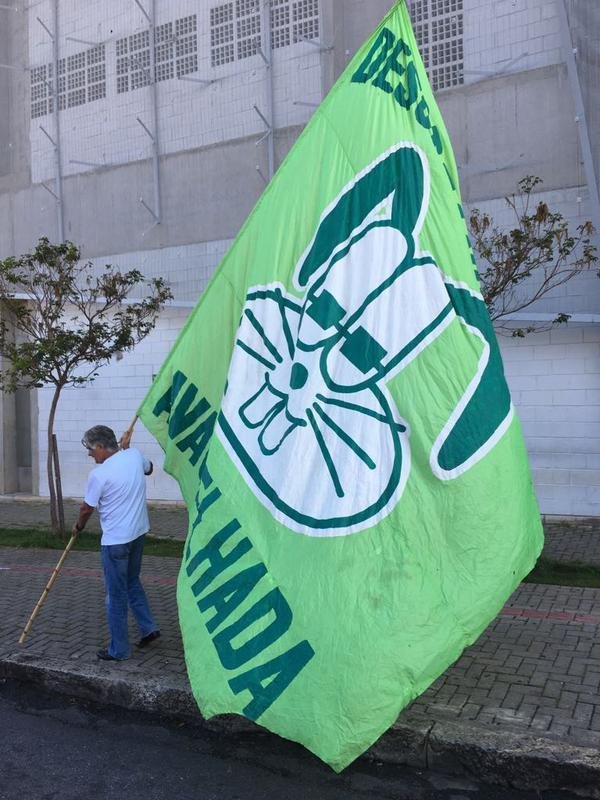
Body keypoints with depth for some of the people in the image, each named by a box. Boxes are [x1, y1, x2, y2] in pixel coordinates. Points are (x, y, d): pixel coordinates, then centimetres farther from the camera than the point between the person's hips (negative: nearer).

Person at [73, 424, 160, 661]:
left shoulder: (99, 474, -19)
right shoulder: (135, 455, -2)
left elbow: (87, 508, -7)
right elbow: (149, 468, 22)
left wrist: (79, 526, 13)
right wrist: (126, 446, 26)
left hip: (115, 540, -7)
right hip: (138, 533, 7)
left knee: (116, 595, 5)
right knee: (133, 582, 25)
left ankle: (118, 650, 16)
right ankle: (148, 627, 25)